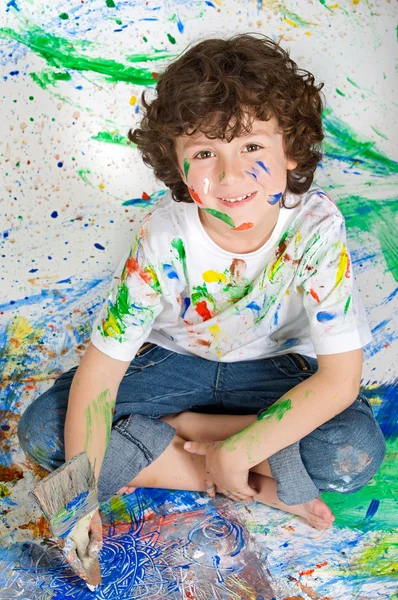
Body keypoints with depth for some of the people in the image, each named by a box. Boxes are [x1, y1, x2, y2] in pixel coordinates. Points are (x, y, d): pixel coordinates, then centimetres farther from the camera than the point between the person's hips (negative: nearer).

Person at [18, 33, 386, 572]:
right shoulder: (163, 238, -26)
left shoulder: (316, 225, -28)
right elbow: (100, 366, -21)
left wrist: (234, 453, -28)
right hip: (175, 359, 2)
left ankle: (169, 428, -11)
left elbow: (340, 379, -25)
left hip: (274, 366, -1)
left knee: (356, 453, -28)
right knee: (42, 430, -16)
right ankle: (264, 487, -14)